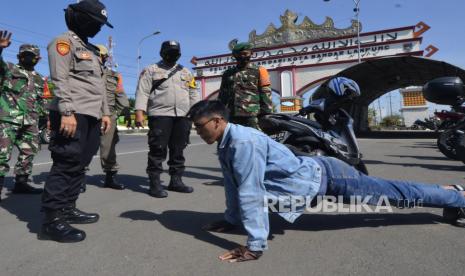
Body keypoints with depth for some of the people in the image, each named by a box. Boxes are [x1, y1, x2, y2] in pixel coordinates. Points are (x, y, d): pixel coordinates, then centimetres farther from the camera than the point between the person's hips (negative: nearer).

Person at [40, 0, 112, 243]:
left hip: (92, 117, 9)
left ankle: (67, 209, 20)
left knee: (79, 165, 10)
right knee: (66, 164, -11)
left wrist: (105, 112, 19)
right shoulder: (64, 42, -1)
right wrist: (67, 112, -23)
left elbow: (99, 85, 25)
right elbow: (60, 80, -14)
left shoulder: (92, 50, 26)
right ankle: (52, 219, -5)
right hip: (73, 115, -9)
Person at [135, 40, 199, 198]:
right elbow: (143, 92, -1)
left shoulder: (186, 72, 21)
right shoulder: (151, 70, 9)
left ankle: (176, 180, 16)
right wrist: (139, 111, -13)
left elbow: (193, 94, 18)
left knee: (178, 150, 7)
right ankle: (155, 184, 1)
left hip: (183, 116, 4)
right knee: (158, 150, -6)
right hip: (160, 115, -4)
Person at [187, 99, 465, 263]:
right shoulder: (225, 146, 0)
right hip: (313, 174, 8)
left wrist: (255, 245, -28)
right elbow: (234, 184, 11)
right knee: (389, 191, 23)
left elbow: (251, 193, -33)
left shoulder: (243, 142, -31)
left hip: (325, 176, -8)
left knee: (395, 192, 10)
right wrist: (230, 220, 16)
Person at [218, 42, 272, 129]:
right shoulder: (228, 74, 18)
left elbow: (266, 95, 2)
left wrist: (266, 115, -6)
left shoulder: (258, 71, 7)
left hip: (253, 116, -3)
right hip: (233, 117, 4)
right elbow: (222, 96, 20)